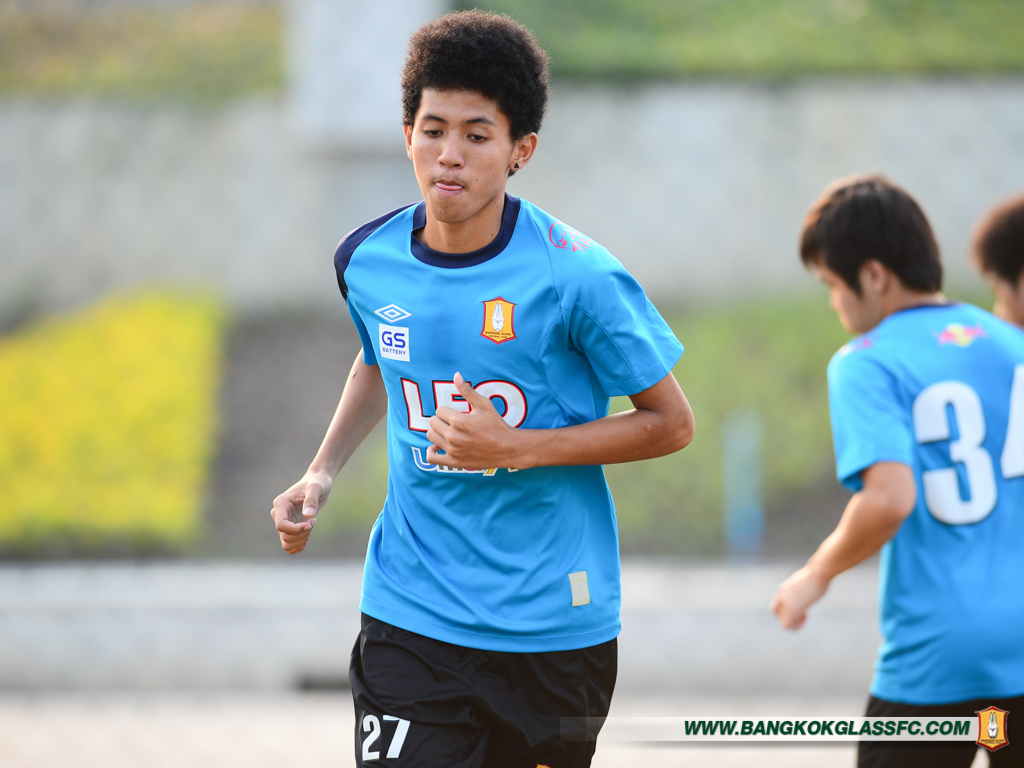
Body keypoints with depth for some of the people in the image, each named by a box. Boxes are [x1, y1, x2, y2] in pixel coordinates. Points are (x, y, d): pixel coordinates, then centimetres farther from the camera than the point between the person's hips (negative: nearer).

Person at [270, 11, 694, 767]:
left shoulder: (576, 276, -15)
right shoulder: (367, 260, 0)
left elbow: (671, 423, -7)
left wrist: (517, 449, -17)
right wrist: (321, 475, 9)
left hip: (554, 627, -2)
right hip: (411, 619, 2)